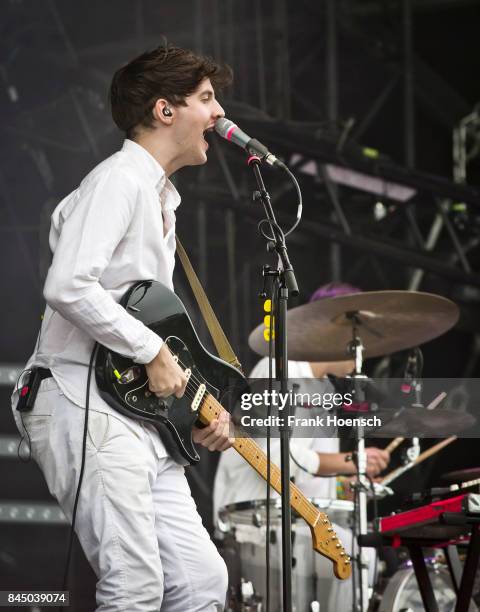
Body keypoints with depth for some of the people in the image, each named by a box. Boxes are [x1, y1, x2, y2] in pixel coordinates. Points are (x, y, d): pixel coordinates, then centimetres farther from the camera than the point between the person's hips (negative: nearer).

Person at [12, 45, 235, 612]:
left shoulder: (161, 199, 24)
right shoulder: (119, 180, -8)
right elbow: (67, 288, -23)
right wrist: (152, 351, -15)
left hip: (140, 414, 10)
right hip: (84, 408, -10)